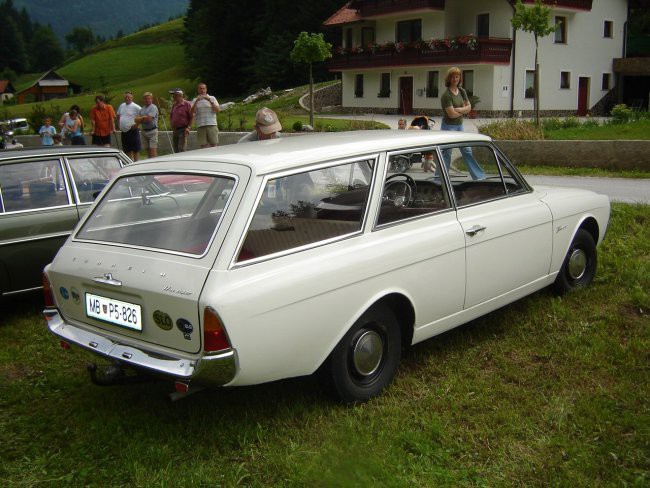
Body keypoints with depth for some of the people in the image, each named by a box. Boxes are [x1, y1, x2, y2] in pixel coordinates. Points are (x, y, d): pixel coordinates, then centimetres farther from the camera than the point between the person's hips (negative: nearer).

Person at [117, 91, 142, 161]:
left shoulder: (136, 107, -7)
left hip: (133, 131, -7)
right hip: (124, 131, 7)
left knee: (135, 149, -4)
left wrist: (137, 124, -13)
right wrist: (119, 125, 16)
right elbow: (118, 116, 27)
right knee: (127, 150, 12)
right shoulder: (121, 106, 13)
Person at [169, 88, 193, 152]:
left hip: (183, 130, -7)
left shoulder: (187, 104, -6)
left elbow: (191, 117, -8)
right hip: (175, 130, 8)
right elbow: (171, 116, 25)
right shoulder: (174, 105, 15)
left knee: (182, 150, -14)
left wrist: (188, 127, -16)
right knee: (176, 150, 8)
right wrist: (172, 126, 11)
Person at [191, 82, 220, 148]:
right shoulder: (195, 100, 13)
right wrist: (196, 101, -11)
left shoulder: (212, 98, 13)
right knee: (204, 146, -3)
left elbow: (217, 110, -1)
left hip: (212, 125, 0)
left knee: (213, 145, -5)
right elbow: (191, 112, -1)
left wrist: (210, 101, -11)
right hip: (200, 126, 0)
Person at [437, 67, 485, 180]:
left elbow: (469, 107, 4)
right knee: (446, 153, -2)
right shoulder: (446, 95, -17)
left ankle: (478, 176, 19)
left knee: (467, 151, 12)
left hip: (459, 125, 7)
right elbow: (451, 114, -22)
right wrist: (464, 110, -6)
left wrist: (458, 109, -14)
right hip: (449, 126, -7)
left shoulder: (462, 91, 6)